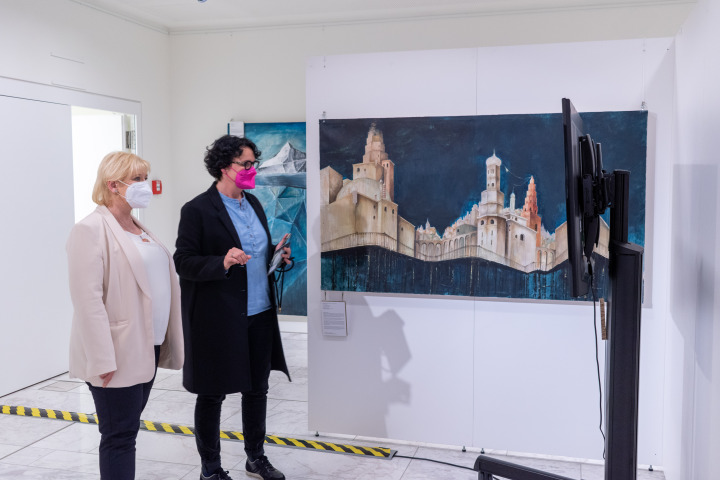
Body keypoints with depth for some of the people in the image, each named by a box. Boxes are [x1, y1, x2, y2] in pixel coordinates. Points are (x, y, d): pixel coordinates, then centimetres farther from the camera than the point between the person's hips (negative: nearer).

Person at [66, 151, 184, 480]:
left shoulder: (139, 228, 14)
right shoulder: (92, 229, -13)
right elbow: (88, 298, -19)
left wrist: (166, 340, 17)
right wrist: (102, 359, -22)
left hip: (148, 347, 8)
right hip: (117, 355, -8)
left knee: (127, 429, 17)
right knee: (119, 436, 1)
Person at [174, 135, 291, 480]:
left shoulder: (253, 203, 11)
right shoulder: (197, 210, -11)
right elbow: (183, 262, -13)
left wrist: (279, 255, 0)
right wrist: (222, 263, -28)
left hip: (259, 314, 7)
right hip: (218, 319, -7)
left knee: (257, 388, 17)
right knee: (212, 395, 7)